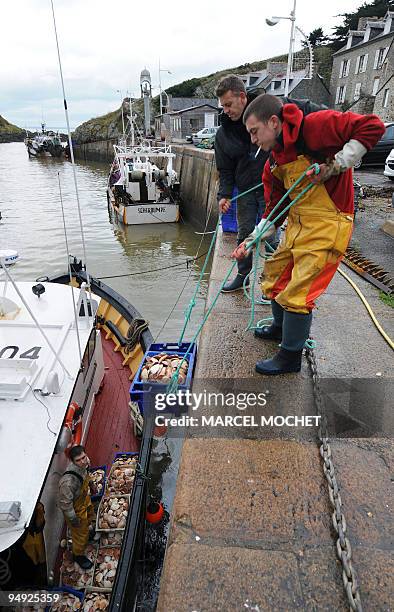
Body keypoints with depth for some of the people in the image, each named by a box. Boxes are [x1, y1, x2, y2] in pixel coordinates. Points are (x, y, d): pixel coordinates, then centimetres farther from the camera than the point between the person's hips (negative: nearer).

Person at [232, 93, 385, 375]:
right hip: (297, 224, 9)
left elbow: (373, 127, -17)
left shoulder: (315, 126, -15)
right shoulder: (274, 162, 9)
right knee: (275, 274, 17)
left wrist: (336, 165, -20)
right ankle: (281, 327, 43)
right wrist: (251, 241, 5)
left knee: (298, 291, -6)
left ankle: (291, 356, 12)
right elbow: (274, 209, 13)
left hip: (328, 224, -8)